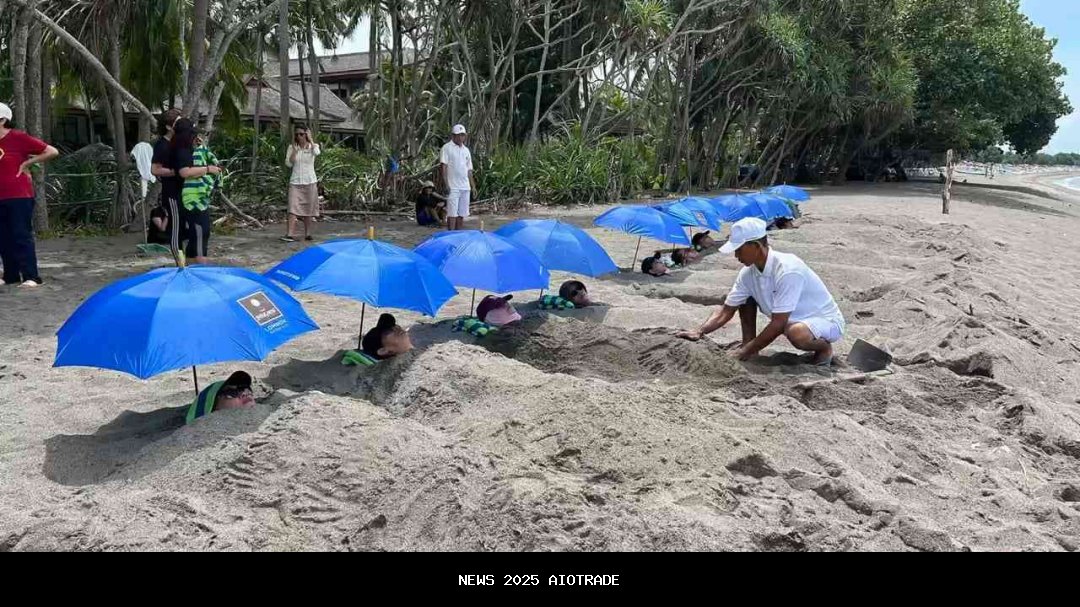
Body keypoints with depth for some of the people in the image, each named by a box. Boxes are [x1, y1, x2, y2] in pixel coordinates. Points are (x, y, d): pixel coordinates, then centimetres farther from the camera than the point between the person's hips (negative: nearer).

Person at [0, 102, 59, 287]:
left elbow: (52, 152, -9)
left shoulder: (19, 138, -7)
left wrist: (27, 162, -7)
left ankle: (31, 277, -5)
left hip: (19, 197, -6)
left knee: (21, 236, -7)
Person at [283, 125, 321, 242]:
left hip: (310, 181, 0)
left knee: (308, 209, 6)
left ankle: (307, 234, 16)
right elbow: (288, 163, -7)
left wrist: (310, 139, -14)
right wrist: (295, 149, -10)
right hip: (295, 182, 0)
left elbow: (317, 152, -24)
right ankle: (290, 234, -19)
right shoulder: (292, 147, 4)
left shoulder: (313, 146, 2)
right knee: (293, 208, -11)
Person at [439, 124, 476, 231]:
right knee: (452, 214, -7)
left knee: (462, 214, 8)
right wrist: (446, 184, -16)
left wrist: (473, 185, 14)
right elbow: (443, 166, -9)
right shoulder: (447, 148, -3)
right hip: (453, 187, -6)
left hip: (465, 187, 6)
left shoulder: (466, 150, 17)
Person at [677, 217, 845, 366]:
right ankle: (748, 347, 5)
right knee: (746, 298, -3)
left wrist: (746, 351, -26)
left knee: (796, 334, -39)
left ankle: (824, 347, -6)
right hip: (792, 319, 7)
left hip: (827, 320, -7)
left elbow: (778, 324, -32)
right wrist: (700, 332, -18)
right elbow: (726, 310, -3)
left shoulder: (787, 270, -32)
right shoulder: (748, 273, -9)